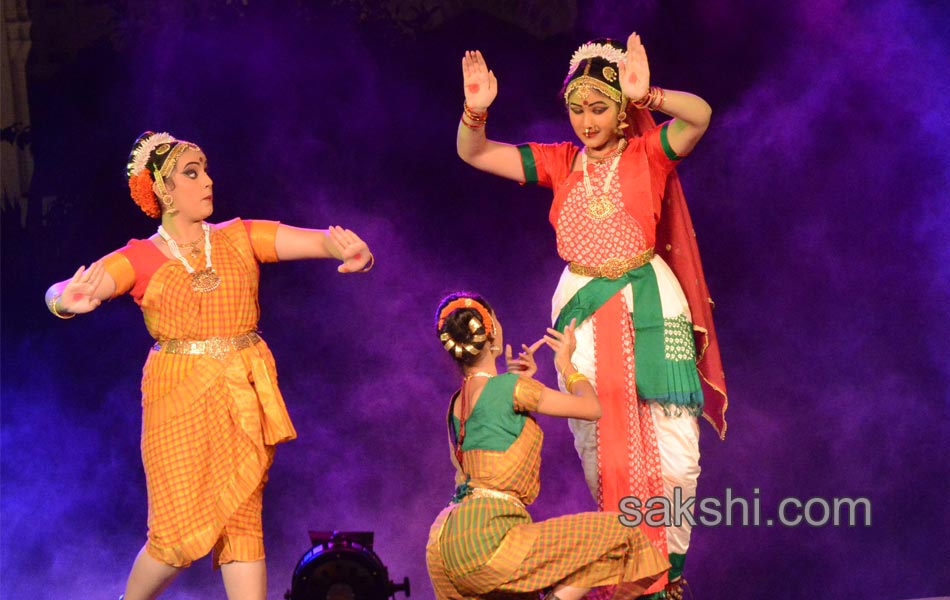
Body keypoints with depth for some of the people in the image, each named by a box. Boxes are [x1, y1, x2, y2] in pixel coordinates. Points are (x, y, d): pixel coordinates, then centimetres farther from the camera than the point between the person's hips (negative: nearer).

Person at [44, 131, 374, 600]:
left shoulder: (239, 239, 7)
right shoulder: (140, 259, 1)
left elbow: (317, 240, -4)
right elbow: (60, 293, -14)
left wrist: (352, 252, -28)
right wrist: (70, 299, -40)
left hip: (243, 399, 2)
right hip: (178, 398, -2)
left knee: (241, 523, -1)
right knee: (181, 535, -6)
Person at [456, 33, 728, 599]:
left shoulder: (648, 153, -3)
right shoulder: (560, 162, 5)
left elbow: (700, 115, -22)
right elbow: (473, 153, 1)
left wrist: (647, 95, -39)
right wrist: (476, 110, -20)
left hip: (649, 302, -3)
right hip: (583, 305, 3)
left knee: (675, 455, -5)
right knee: (598, 447, 5)